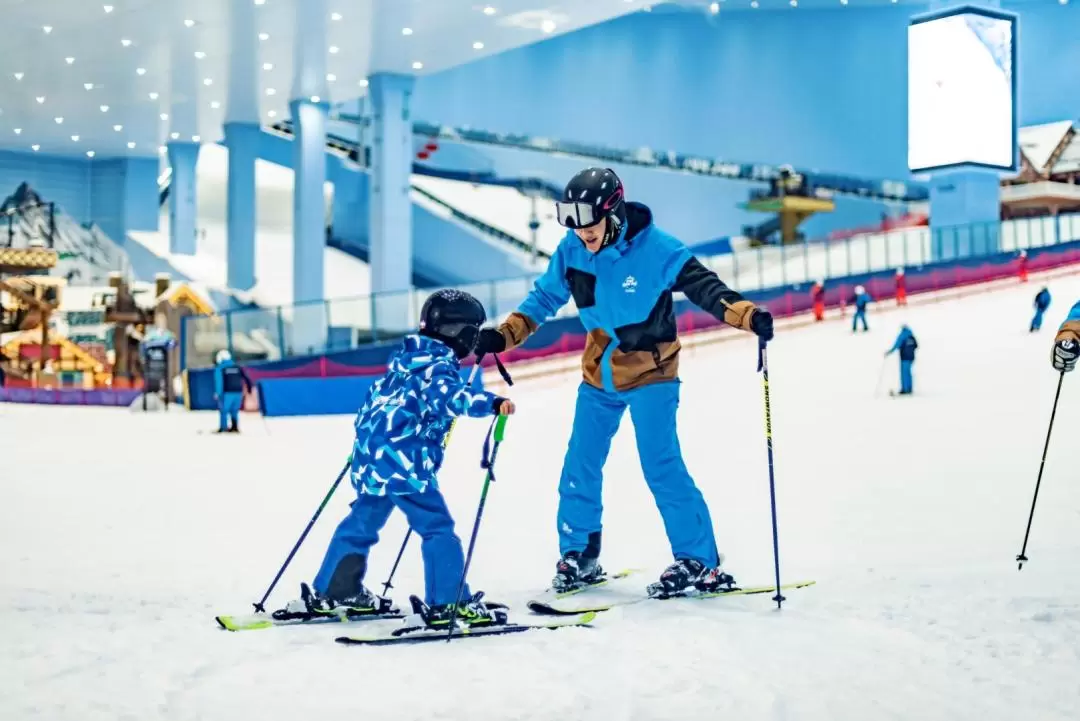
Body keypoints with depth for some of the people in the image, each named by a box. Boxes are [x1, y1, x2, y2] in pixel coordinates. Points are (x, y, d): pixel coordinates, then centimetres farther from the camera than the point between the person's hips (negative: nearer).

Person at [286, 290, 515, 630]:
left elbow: (376, 394, 31)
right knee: (437, 528, -6)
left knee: (362, 522, 22)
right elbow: (452, 395, -29)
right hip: (404, 461, -9)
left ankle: (332, 591, 32)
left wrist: (366, 435, 47)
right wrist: (492, 403, -42)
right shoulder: (438, 367, -7)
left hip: (370, 456, 9)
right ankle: (448, 603, -10)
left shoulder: (404, 359, 19)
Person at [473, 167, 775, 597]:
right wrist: (503, 336, -6)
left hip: (651, 373, -5)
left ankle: (699, 561, -3)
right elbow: (545, 298, 5)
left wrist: (749, 315, -39)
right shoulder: (572, 251, -6)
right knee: (580, 468, 6)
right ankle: (578, 557, 22)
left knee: (662, 467, -12)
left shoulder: (656, 249, -19)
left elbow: (703, 286, -23)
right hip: (599, 374, 5)